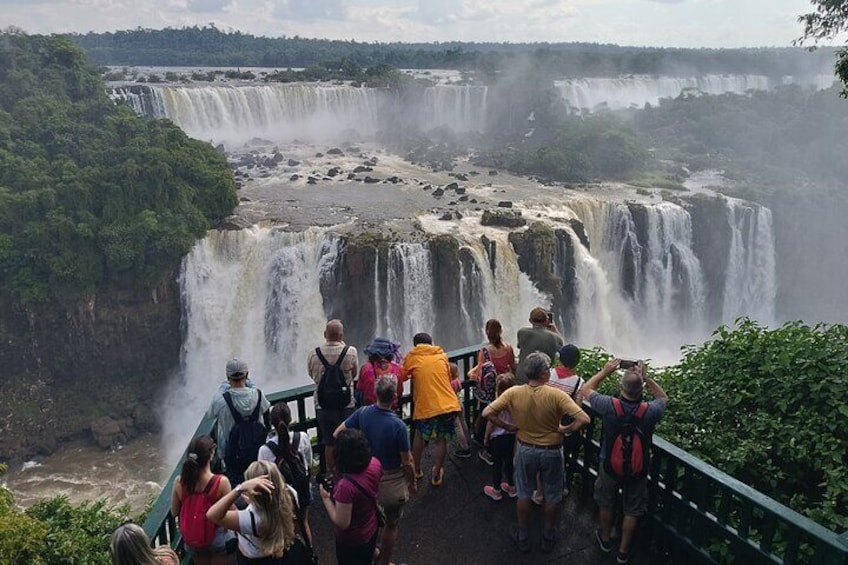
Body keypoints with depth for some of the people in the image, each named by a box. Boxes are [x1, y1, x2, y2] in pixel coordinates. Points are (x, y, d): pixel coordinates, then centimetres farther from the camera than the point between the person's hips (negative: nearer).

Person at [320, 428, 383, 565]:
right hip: (372, 528, 6)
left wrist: (326, 498, -19)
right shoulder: (375, 463, -21)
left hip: (352, 540, -5)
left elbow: (342, 523, -28)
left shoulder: (346, 486, -41)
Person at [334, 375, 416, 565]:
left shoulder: (363, 413, -16)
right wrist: (412, 483, -2)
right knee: (391, 525, 18)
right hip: (391, 482, -5)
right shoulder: (398, 425, -29)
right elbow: (407, 462, -20)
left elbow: (337, 433, -5)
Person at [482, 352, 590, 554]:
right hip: (551, 452, -2)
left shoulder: (513, 393, -18)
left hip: (525, 450, 2)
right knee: (552, 496, 22)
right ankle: (548, 537, 39)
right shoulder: (556, 395, -25)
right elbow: (584, 419, -30)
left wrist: (508, 427, -7)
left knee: (524, 494, 22)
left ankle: (523, 537, 37)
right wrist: (565, 430, -13)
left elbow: (487, 413, -19)